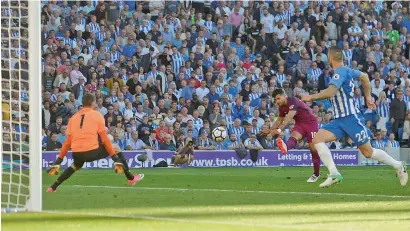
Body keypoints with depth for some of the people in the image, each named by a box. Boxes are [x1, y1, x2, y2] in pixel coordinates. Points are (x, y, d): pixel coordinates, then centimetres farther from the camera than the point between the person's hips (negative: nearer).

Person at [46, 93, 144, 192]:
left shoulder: (73, 118, 14)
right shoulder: (97, 115, 3)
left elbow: (68, 141, 12)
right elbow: (104, 139, -1)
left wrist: (59, 159, 17)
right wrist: (115, 157, 2)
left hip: (77, 154, 4)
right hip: (92, 151, -4)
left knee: (76, 165, 38)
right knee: (116, 148, 18)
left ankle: (53, 187, 28)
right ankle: (131, 178, 19)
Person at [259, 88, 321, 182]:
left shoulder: (293, 101, -23)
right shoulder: (282, 107, 3)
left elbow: (289, 118, -35)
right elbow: (279, 120, 20)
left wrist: (279, 130, -44)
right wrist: (269, 130, 9)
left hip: (311, 122, -6)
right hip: (300, 124, 6)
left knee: (313, 147, -9)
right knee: (294, 136, -29)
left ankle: (316, 174, 6)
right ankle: (286, 147, -65)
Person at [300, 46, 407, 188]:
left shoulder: (341, 72, -16)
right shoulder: (347, 71, 12)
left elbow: (331, 92, -30)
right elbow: (364, 77, 29)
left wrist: (311, 97, -20)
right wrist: (368, 96, 35)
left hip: (351, 118, -9)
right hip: (339, 120, 9)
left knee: (368, 152, -1)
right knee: (317, 139, -10)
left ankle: (398, 166, 19)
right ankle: (334, 174, -17)